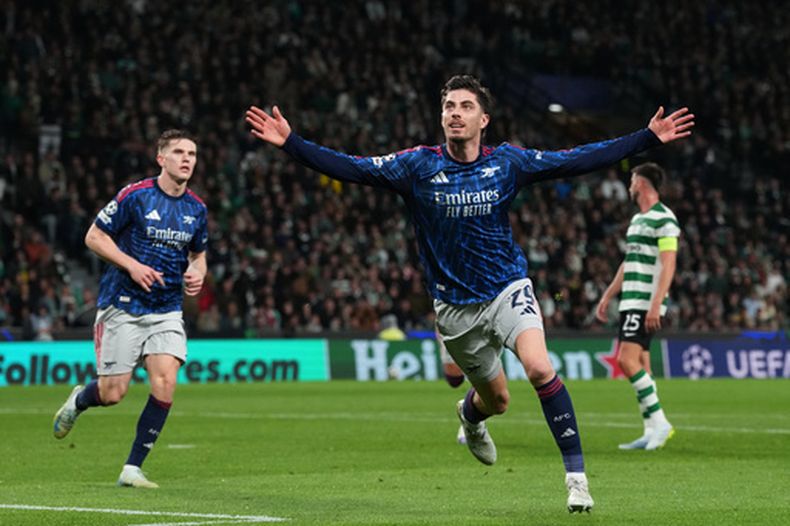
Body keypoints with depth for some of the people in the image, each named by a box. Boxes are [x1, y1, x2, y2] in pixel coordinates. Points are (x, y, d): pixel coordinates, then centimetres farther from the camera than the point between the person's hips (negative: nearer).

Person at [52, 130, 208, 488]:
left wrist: (197, 274, -2)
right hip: (122, 306, -4)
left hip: (167, 311, 4)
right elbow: (94, 236, -5)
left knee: (166, 382, -15)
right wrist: (132, 265, -17)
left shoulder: (196, 209, 5)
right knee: (113, 393, -3)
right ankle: (78, 401, 36)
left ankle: (132, 468, -5)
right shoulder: (135, 196, -10)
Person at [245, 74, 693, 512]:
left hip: (509, 288, -1)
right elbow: (350, 168, -11)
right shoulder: (418, 165, -8)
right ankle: (471, 414, 53)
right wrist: (290, 143, -21)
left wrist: (649, 138, -5)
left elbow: (578, 161, -2)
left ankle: (576, 474, -17)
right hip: (455, 306, 1)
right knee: (497, 399, 12)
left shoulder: (507, 161, -5)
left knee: (540, 368, -26)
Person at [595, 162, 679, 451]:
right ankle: (651, 432, 8)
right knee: (639, 366, 7)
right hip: (630, 302, 9)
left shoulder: (663, 219, -10)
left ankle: (659, 422, -13)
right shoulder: (637, 219, 19)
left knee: (628, 360, -18)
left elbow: (668, 265, -17)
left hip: (646, 303, -9)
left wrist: (655, 305, -24)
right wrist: (607, 297, 26)